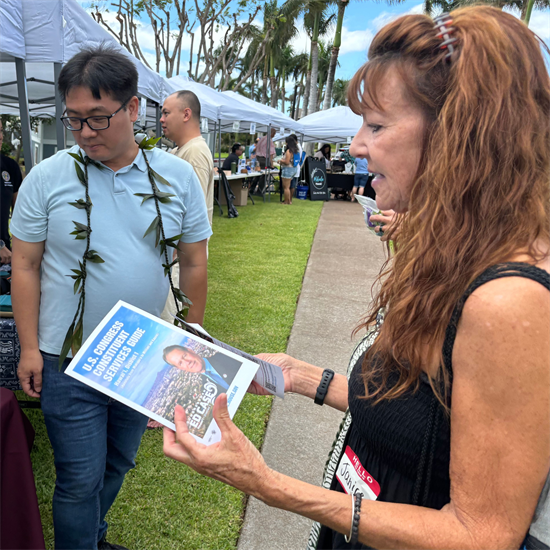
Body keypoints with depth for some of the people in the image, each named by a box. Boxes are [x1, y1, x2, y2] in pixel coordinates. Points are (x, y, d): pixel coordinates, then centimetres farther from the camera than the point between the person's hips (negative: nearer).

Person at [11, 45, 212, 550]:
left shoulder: (178, 177, -5)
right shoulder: (46, 178, -8)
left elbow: (194, 264, 1)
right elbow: (25, 267, -2)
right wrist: (29, 348, -5)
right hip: (68, 361, -2)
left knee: (118, 466, 22)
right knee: (80, 480, 8)